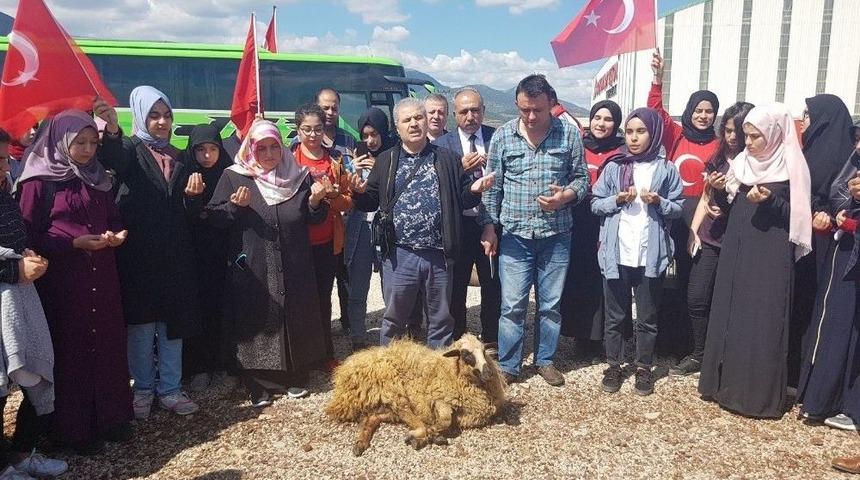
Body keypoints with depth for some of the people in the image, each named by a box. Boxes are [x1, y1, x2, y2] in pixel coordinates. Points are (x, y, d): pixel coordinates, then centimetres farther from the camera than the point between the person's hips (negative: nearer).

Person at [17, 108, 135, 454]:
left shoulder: (98, 179, 12)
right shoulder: (39, 181, -5)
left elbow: (114, 219, 19)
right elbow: (29, 237, -8)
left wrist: (118, 235, -4)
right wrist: (75, 243, -18)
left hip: (102, 277, 5)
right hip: (63, 279, -5)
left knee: (108, 344, 8)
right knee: (71, 350, 1)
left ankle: (111, 418, 20)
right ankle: (75, 429, 13)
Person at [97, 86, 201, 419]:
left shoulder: (177, 156, 15)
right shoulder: (130, 149, -1)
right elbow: (112, 160, -29)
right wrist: (111, 131, -48)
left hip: (174, 252, 4)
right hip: (138, 252, -4)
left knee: (173, 321, 6)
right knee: (141, 322, 4)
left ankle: (170, 389, 17)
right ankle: (143, 388, 19)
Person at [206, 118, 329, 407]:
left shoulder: (299, 176, 5)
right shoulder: (234, 176, 0)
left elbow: (315, 219, 9)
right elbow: (214, 217, -1)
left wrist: (315, 202, -11)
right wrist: (235, 206, -19)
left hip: (293, 268, 2)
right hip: (252, 269, -2)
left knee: (295, 320, 10)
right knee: (256, 322, 3)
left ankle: (295, 377, 27)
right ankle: (258, 385, 17)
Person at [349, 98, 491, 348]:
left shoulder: (447, 159, 6)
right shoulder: (386, 161, 7)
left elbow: (462, 199, 8)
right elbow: (371, 203, 8)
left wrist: (474, 190, -12)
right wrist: (360, 192, -12)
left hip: (439, 255, 1)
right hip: (399, 256, 0)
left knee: (440, 320, 14)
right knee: (394, 319, 12)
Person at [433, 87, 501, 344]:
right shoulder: (441, 144, 0)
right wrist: (461, 168, -21)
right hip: (458, 225, -1)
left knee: (493, 287, 11)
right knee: (455, 289, 10)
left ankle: (491, 341, 28)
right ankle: (456, 342, 25)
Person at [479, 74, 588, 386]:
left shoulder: (569, 134, -2)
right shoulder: (503, 136, -2)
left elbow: (582, 178, 6)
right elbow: (492, 186, 2)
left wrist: (567, 196, -15)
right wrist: (489, 227, -1)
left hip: (556, 234, 1)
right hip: (514, 235, -1)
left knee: (550, 303, 12)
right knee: (512, 305, 2)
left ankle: (545, 360, 28)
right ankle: (508, 366, 16)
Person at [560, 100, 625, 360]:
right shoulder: (577, 145, 8)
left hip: (604, 227, -3)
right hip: (576, 225, 3)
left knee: (599, 281, 1)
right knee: (575, 278, 7)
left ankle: (595, 336, 14)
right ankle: (581, 333, 20)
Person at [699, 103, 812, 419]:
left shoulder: (791, 167, -5)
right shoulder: (741, 162, 10)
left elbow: (798, 215, -6)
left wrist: (771, 201, -22)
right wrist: (719, 191, -6)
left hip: (770, 257, -6)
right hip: (736, 252, 6)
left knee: (762, 322, -4)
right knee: (729, 315, 8)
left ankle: (760, 393, 5)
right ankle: (726, 382, 20)